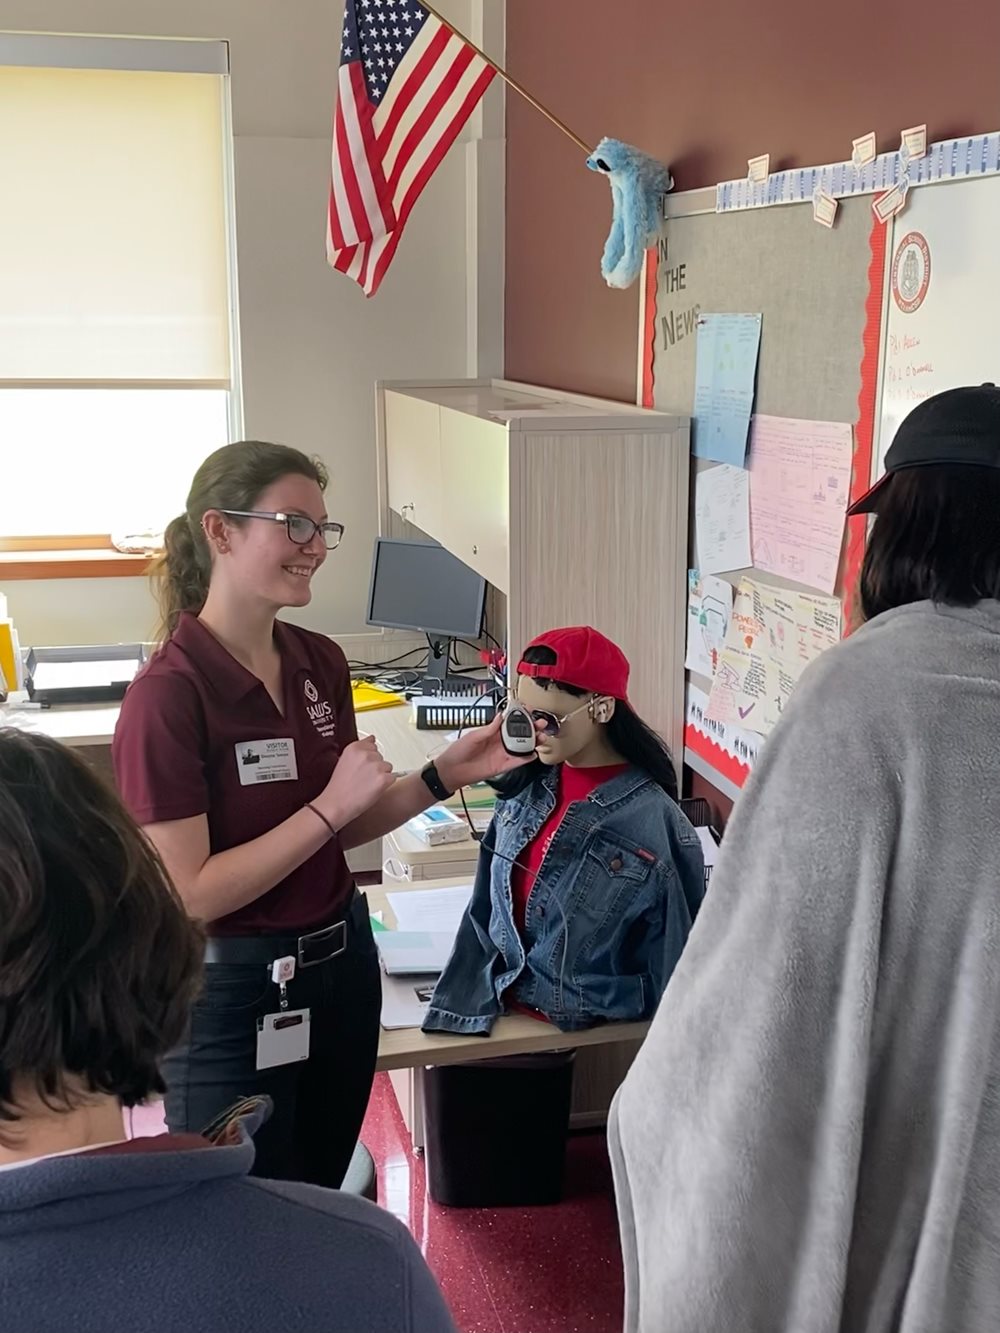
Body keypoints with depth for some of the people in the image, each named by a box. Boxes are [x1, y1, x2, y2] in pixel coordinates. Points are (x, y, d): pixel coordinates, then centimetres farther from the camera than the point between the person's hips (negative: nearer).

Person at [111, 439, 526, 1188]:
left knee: (326, 1196, 24)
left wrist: (445, 776, -4)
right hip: (230, 991, -6)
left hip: (341, 960, 7)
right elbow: (189, 895, -23)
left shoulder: (321, 662, -1)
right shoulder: (167, 697, -22)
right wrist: (329, 806, -23)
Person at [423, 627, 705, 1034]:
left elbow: (674, 963, -10)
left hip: (590, 1038, -5)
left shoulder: (654, 824, -18)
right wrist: (462, 998, 3)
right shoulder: (526, 786, 0)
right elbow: (485, 911, 7)